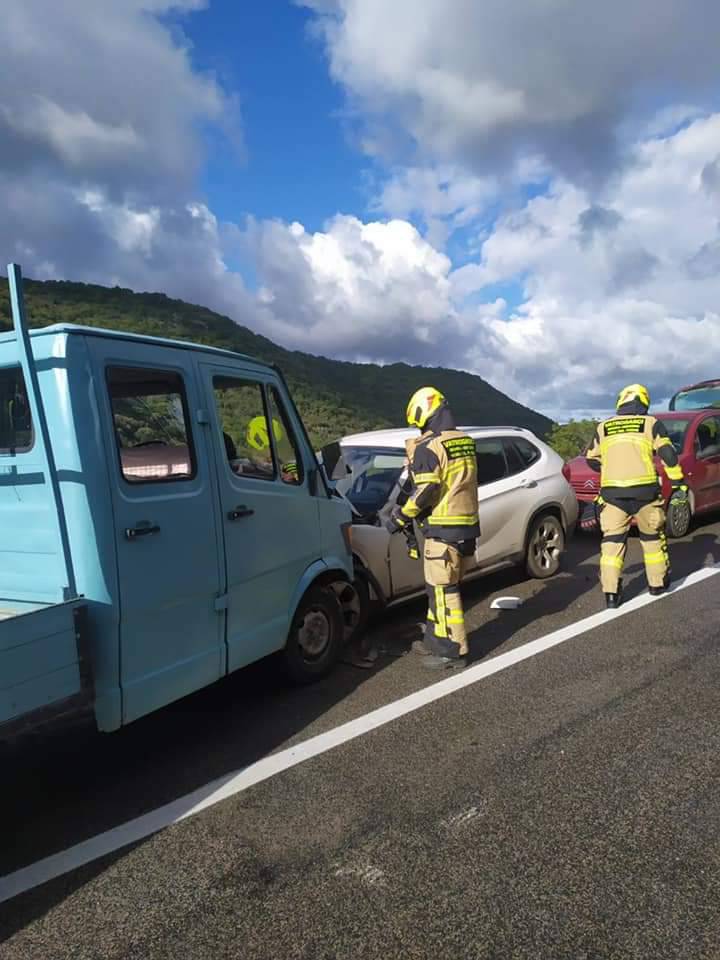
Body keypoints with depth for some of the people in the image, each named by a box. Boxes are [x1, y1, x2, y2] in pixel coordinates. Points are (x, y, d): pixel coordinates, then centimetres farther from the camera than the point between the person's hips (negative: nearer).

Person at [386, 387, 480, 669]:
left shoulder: (429, 447, -14)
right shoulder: (466, 442, 12)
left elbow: (424, 491, -18)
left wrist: (400, 517, -5)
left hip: (444, 529, -8)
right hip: (468, 526, 9)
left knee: (442, 590, 0)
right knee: (442, 587, 18)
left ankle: (452, 650, 6)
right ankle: (437, 639, 28)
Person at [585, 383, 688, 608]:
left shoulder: (603, 428, 13)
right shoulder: (651, 424, 7)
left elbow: (591, 460, 20)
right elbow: (669, 456, 1)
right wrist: (679, 484, 6)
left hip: (612, 493, 1)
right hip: (645, 491, -1)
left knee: (612, 541, 4)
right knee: (652, 537, 17)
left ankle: (611, 592, -2)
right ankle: (658, 583, 28)